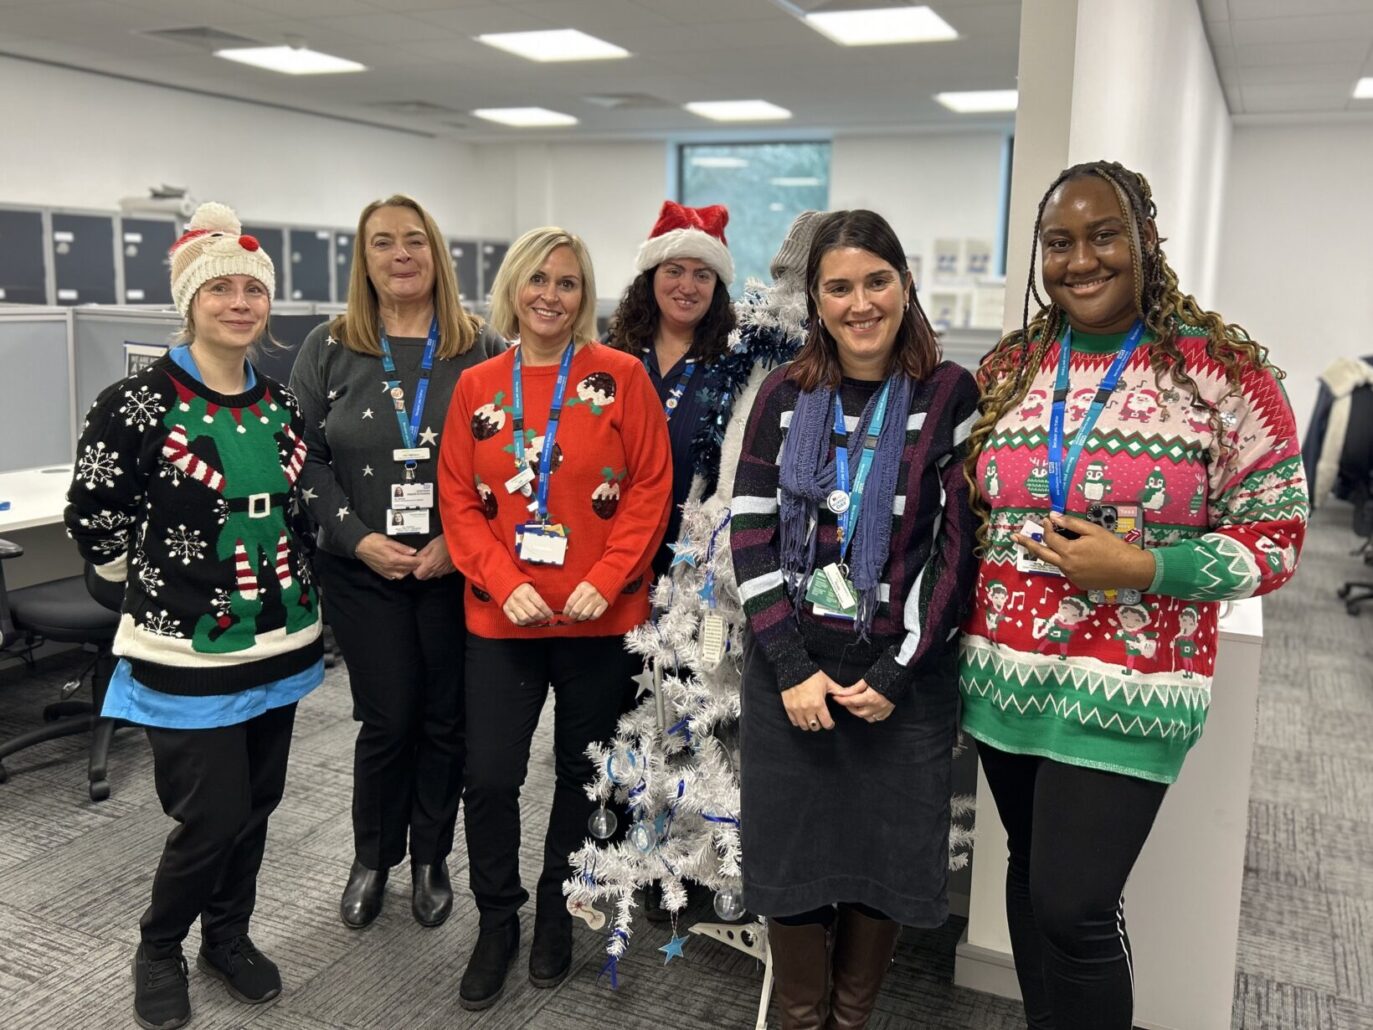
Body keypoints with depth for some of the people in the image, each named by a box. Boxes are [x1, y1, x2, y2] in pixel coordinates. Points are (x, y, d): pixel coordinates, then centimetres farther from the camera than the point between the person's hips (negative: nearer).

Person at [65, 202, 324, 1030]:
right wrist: (169, 587, 1)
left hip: (281, 641, 5)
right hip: (190, 651, -5)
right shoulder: (136, 404, -13)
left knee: (256, 805, 14)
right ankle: (160, 947, 27)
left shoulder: (283, 402, 5)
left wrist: (286, 585, 14)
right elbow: (95, 526, -6)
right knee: (213, 816, -1)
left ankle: (229, 936, 37)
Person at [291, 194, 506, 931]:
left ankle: (431, 859, 28)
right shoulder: (328, 348, 3)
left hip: (455, 570, 0)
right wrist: (357, 537, -12)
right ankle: (372, 859, 28)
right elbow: (305, 456, 0)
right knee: (386, 720, 5)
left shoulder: (483, 349, 1)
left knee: (445, 720, 8)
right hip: (363, 572, 0)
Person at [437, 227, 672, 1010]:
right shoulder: (478, 387, 5)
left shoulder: (622, 376, -2)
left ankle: (557, 913, 35)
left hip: (600, 619, -1)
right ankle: (498, 921, 25)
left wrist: (606, 579, -15)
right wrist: (503, 582, -11)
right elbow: (458, 500, 2)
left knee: (583, 774, 13)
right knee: (490, 777, 0)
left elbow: (651, 489, -5)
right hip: (501, 618, 1)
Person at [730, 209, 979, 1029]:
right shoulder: (785, 395, 3)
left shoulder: (950, 394, -3)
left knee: (885, 855, 9)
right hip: (791, 665, 2)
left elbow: (957, 546, -6)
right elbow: (750, 536, -1)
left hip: (904, 672, -1)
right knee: (790, 851, 9)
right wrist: (792, 668, -10)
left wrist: (896, 672, -12)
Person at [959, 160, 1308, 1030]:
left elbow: (1276, 537, -6)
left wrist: (1141, 569, -20)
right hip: (1003, 677, 5)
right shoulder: (1007, 369, 5)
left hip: (1125, 691, -4)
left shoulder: (1224, 369, -9)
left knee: (1074, 909, -3)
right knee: (1031, 879, 18)